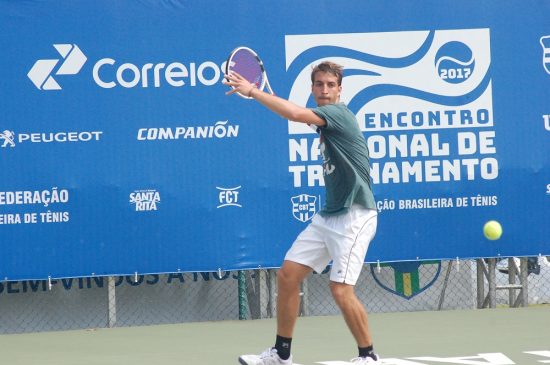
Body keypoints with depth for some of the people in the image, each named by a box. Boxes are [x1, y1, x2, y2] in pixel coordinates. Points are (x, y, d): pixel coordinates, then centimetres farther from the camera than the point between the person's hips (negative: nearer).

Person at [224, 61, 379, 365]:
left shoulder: (338, 113, -14)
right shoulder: (325, 122, 13)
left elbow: (297, 114, -31)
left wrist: (252, 91, -26)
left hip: (354, 215, -9)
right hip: (328, 215, 9)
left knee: (340, 289, -16)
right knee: (287, 275, 5)